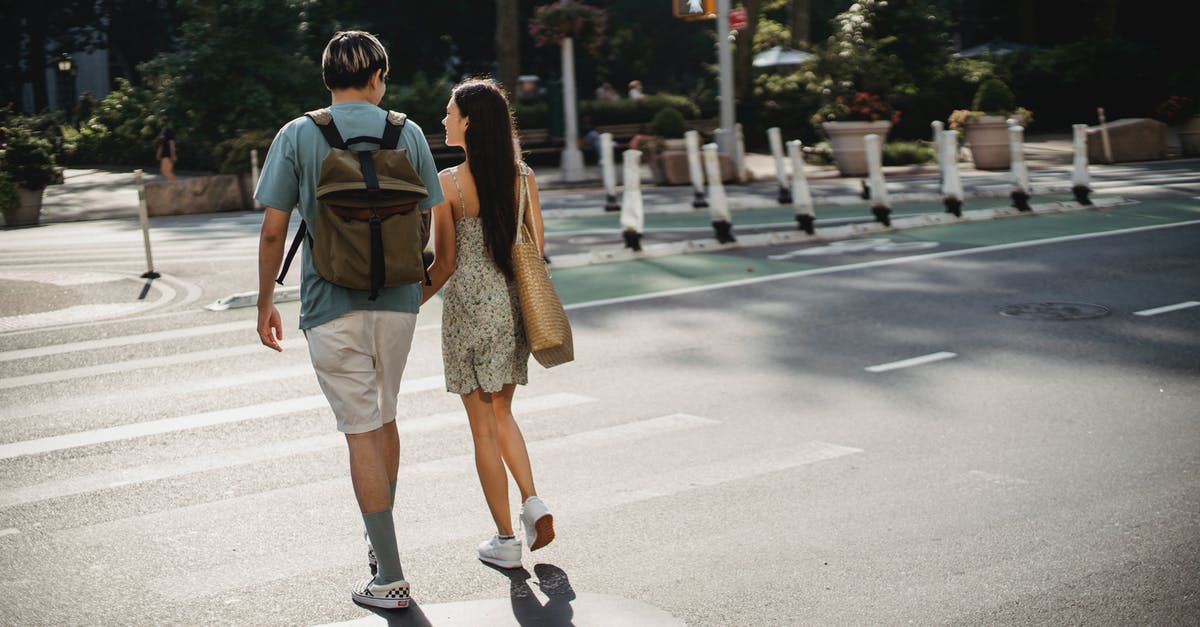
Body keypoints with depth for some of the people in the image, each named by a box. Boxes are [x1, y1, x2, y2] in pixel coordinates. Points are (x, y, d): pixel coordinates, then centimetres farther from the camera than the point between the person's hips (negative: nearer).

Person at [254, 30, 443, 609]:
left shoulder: (297, 137, -5)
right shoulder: (407, 133, 2)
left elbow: (273, 230, -6)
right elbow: (425, 221, 9)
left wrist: (264, 302, 6)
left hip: (333, 305, -3)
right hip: (398, 301, 3)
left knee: (361, 434, 0)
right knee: (384, 418, 21)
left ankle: (390, 578, 1)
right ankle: (379, 543, 34)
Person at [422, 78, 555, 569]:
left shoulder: (449, 183, -13)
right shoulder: (523, 177, 1)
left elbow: (445, 263, -11)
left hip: (469, 308, -5)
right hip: (513, 306, 5)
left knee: (483, 426, 5)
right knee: (502, 413, 23)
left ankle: (505, 541, 11)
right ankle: (533, 502, 7)